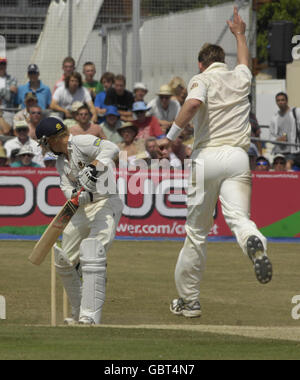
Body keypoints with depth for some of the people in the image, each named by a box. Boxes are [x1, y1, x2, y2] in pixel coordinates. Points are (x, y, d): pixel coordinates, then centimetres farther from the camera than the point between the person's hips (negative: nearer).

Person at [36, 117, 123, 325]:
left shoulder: (81, 143, -10)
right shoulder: (61, 162, 15)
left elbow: (111, 148, -26)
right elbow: (67, 188, -1)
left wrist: (95, 165, -42)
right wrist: (76, 195, -25)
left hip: (106, 202, -10)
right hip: (84, 209, 10)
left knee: (92, 254, -27)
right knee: (64, 263, 13)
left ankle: (90, 318, -34)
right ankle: (79, 314, 28)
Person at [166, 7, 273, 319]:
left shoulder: (202, 79, 4)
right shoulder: (240, 78, 18)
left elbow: (193, 103, -20)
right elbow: (244, 59, 43)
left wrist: (171, 136, -13)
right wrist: (239, 34, 61)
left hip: (207, 156, -2)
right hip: (238, 156, 2)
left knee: (197, 230, 7)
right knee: (238, 216, -13)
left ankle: (189, 299, 15)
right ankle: (254, 244, -51)